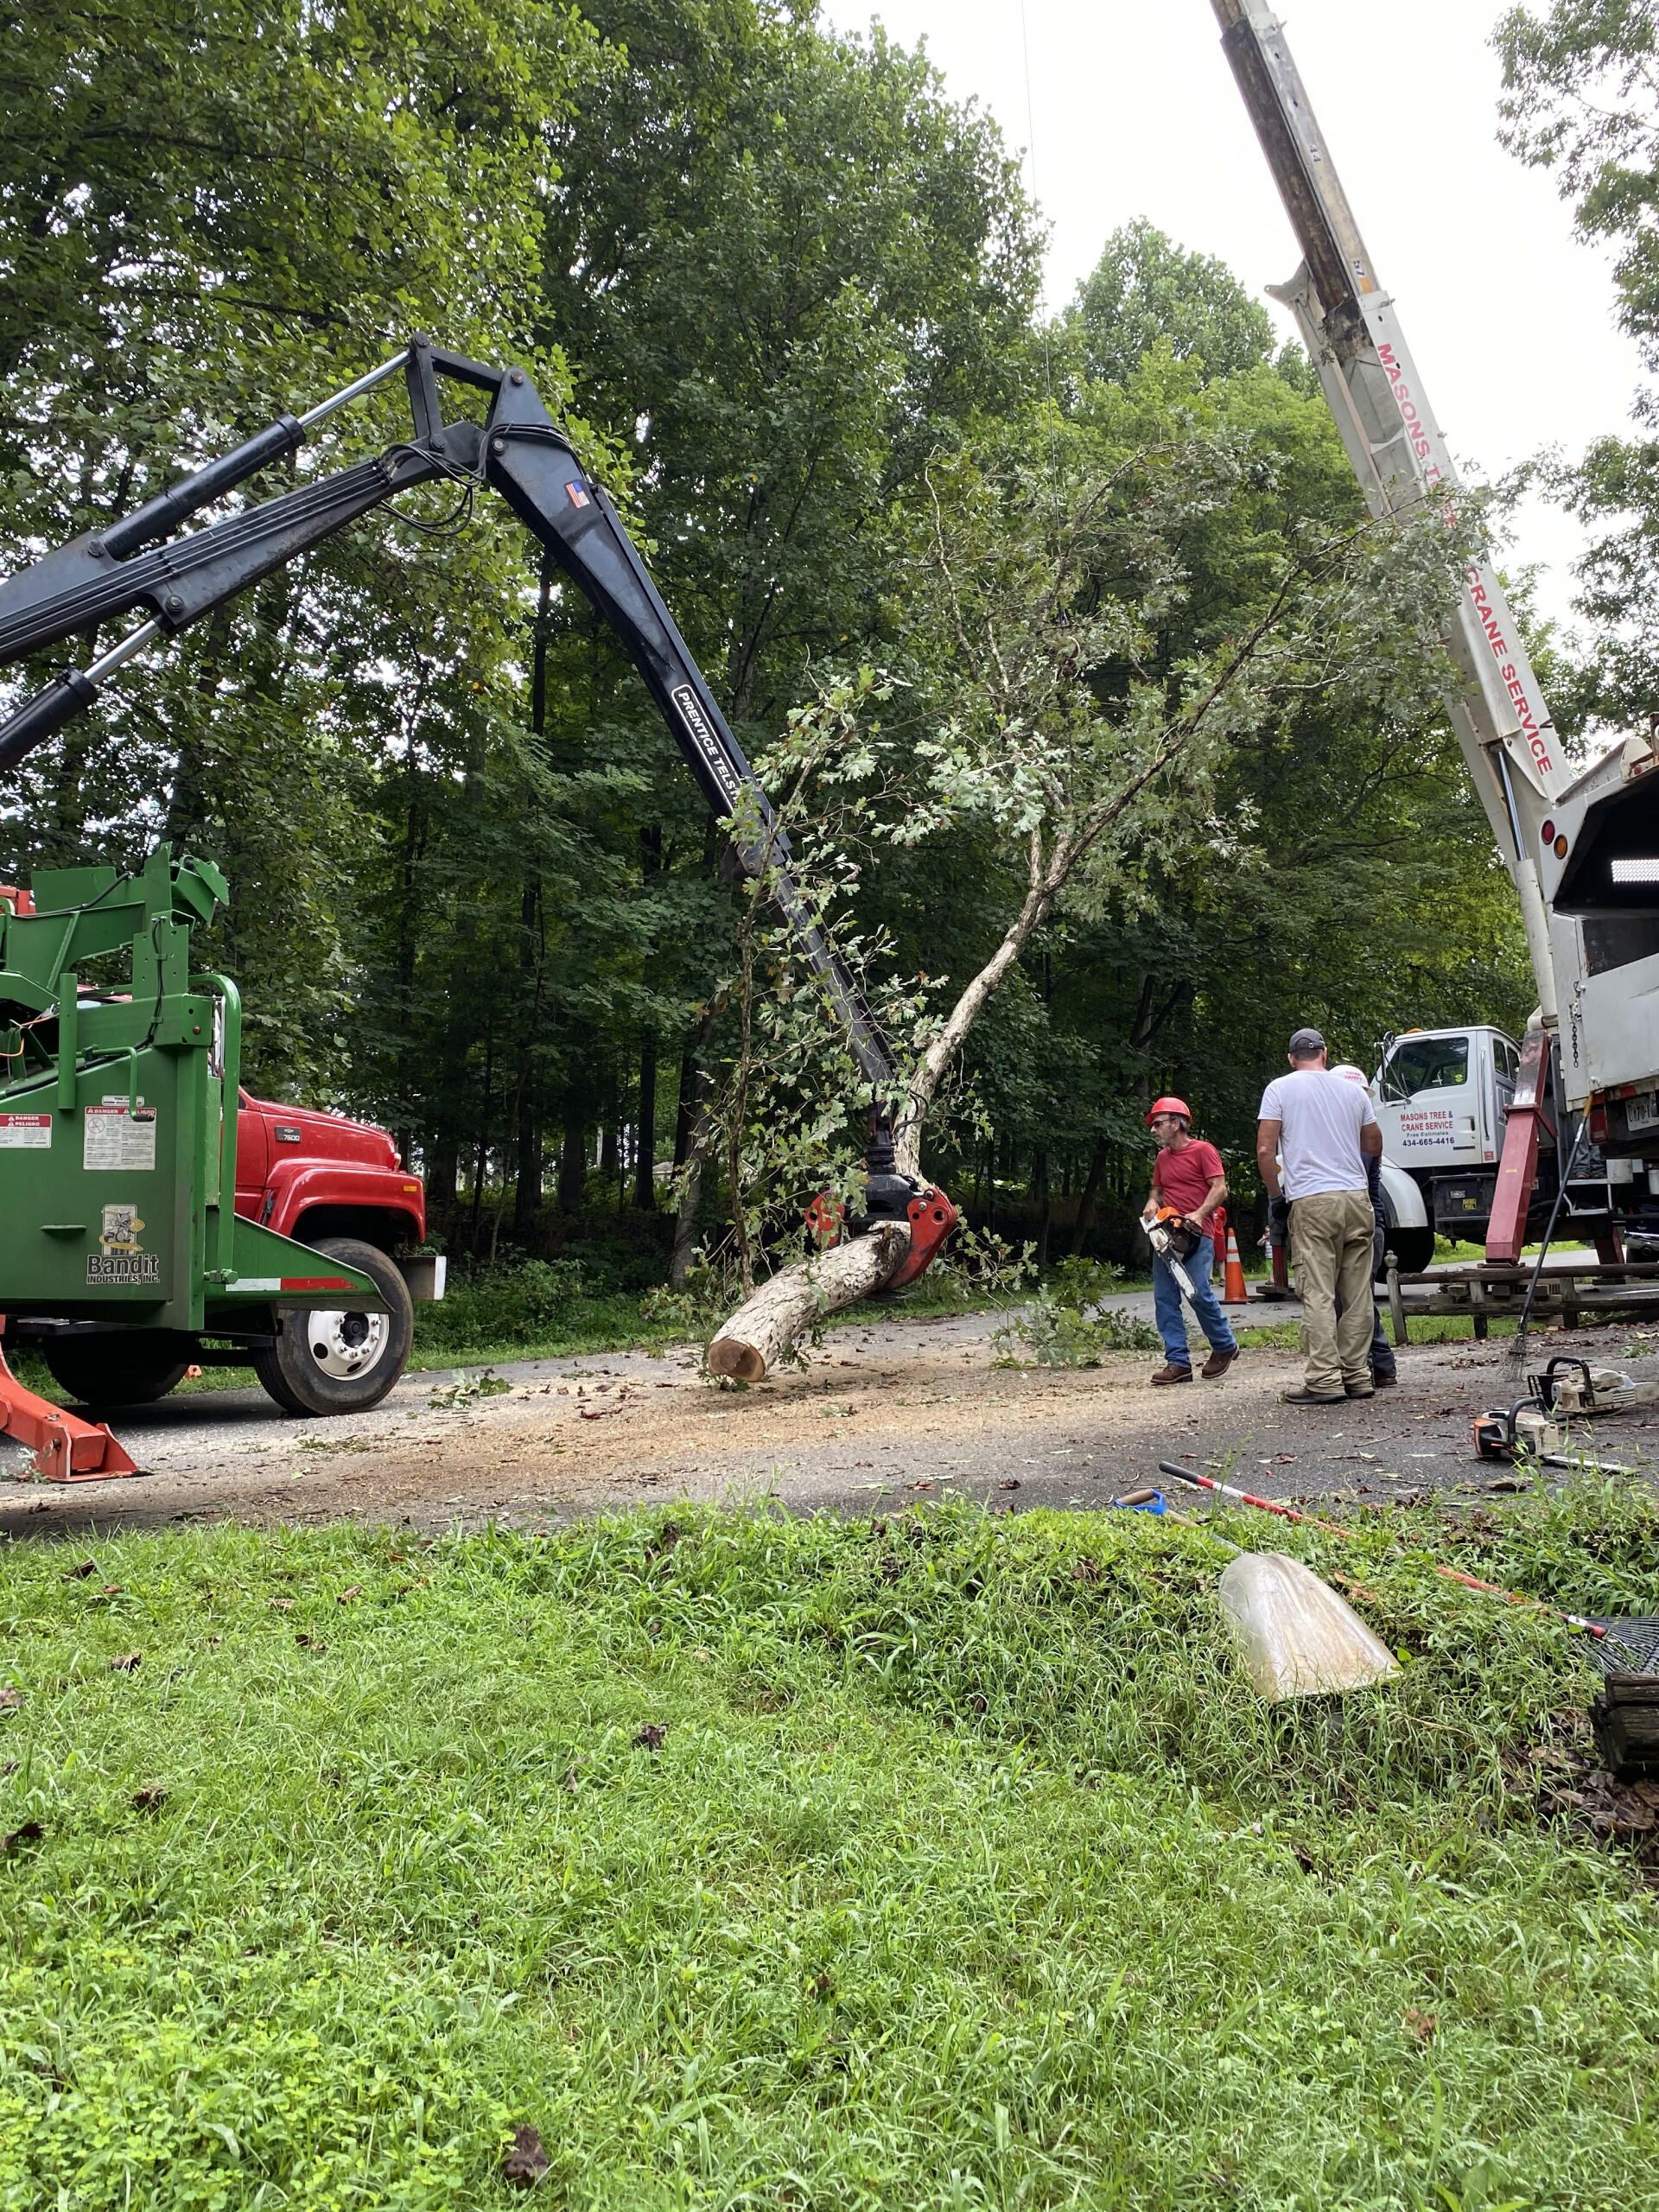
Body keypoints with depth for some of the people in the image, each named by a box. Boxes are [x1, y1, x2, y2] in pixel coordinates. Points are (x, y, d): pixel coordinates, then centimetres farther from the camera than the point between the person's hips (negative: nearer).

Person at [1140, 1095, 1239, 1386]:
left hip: (1196, 1234, -7)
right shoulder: (1162, 1158, 18)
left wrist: (1199, 1214, -21)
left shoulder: (1203, 1150, -2)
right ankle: (1178, 1362, 1)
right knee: (1165, 1299, -1)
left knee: (1199, 1294, -13)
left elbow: (1220, 1188, -8)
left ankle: (1225, 1346, 11)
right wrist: (1152, 1203, 5)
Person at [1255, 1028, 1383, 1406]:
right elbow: (1374, 1144, 23)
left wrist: (1274, 1193, 9)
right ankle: (1357, 1375, 11)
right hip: (1357, 1195, 4)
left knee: (1318, 1293, -5)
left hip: (1312, 1200, -4)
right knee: (1357, 1293, 8)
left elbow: (1265, 1150, -4)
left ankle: (1325, 1380, -9)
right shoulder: (1353, 1090, 13)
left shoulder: (1280, 1089, 2)